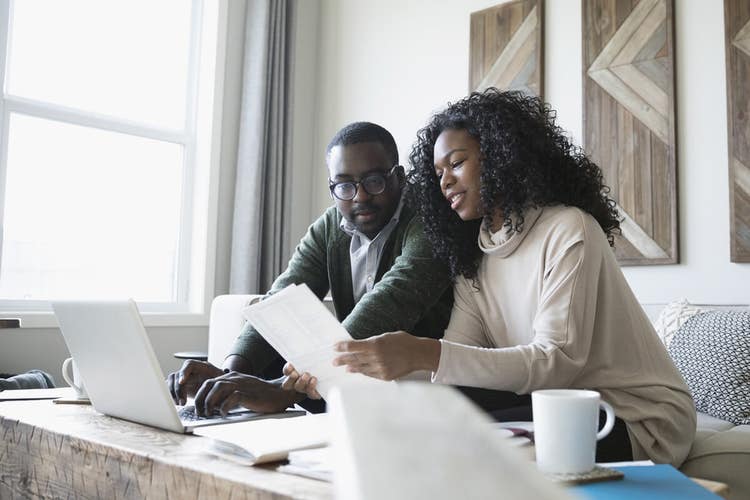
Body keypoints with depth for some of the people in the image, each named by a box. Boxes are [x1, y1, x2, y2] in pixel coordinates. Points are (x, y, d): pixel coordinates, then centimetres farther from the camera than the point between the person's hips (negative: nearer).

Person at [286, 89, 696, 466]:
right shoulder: (471, 266, 8)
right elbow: (449, 369, -5)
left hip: (638, 418, -5)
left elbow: (557, 362, -26)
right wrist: (350, 375, -20)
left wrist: (426, 354, -36)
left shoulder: (568, 229, -15)